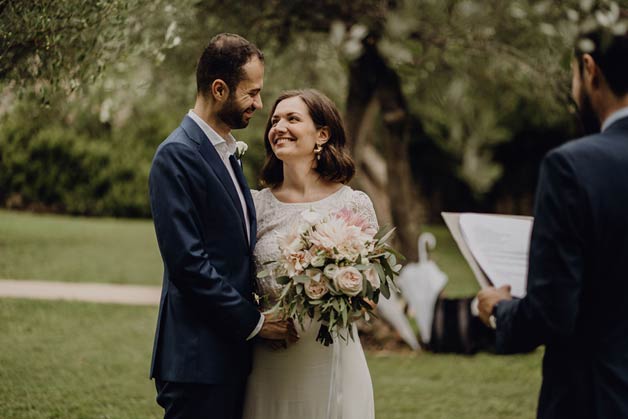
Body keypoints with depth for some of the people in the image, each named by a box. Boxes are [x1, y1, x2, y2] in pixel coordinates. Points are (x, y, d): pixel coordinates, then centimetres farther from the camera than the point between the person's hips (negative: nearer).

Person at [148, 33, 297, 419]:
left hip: (232, 354, 9)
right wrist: (253, 321, -13)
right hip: (199, 358, -9)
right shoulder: (178, 155, -13)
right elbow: (187, 261, -19)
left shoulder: (227, 152, 17)